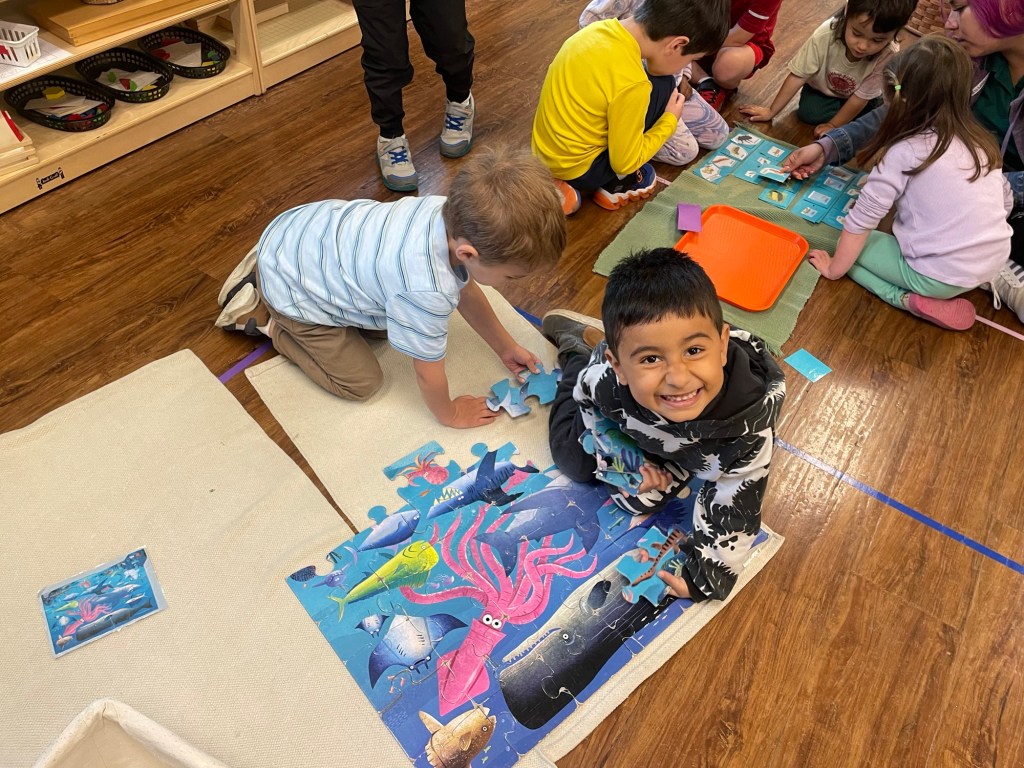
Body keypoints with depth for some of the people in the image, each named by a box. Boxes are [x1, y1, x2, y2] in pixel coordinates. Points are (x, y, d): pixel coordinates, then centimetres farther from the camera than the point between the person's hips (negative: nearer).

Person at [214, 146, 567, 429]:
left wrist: (505, 347, 11)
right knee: (361, 383, 3)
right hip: (288, 285, -7)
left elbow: (467, 291, 2)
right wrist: (449, 414, -2)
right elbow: (428, 370, -22)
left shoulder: (457, 218, -18)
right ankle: (258, 314, 14)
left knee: (385, 325, 22)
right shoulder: (426, 290, -41)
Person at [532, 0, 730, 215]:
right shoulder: (632, 83, -27)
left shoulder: (599, 28, -5)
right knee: (663, 87, -5)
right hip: (576, 170, -8)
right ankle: (615, 184, 7)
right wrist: (670, 120, -2)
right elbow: (624, 162, -15)